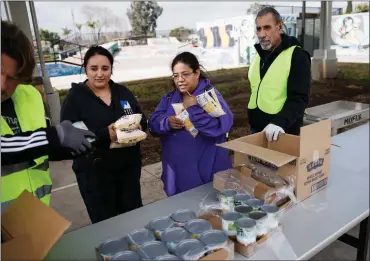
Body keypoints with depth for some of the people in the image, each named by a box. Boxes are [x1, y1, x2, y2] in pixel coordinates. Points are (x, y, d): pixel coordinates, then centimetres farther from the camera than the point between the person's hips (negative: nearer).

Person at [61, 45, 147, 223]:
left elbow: (142, 121, 9)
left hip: (129, 167, 4)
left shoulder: (123, 92, 6)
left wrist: (137, 128, -15)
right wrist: (105, 134, -28)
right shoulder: (75, 97, -7)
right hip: (95, 172, -4)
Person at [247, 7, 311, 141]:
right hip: (256, 129, 7)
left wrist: (279, 122, -33)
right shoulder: (259, 54, 10)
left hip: (283, 132, -6)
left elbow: (299, 99, -19)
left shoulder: (297, 55, -12)